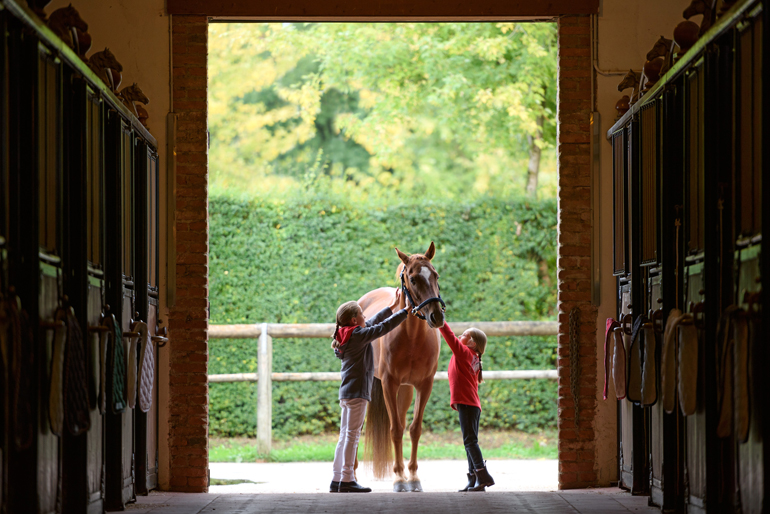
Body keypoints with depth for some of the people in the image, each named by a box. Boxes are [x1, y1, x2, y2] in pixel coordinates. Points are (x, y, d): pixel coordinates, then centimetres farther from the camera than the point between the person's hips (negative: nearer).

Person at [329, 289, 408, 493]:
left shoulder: (347, 335, 13)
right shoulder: (358, 335, -13)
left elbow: (372, 323, 24)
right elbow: (383, 327, -14)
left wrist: (392, 307, 29)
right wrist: (406, 311, -5)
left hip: (346, 392, 9)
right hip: (357, 392, -9)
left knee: (345, 436, 10)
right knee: (352, 435, -8)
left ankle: (337, 480, 10)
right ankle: (347, 480, -9)